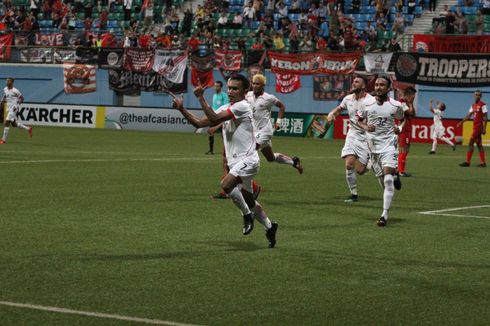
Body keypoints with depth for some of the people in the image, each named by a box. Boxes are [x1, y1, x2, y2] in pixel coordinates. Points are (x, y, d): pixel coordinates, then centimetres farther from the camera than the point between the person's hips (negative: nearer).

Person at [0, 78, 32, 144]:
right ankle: (28, 128, 32)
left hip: (13, 109, -8)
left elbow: (22, 98, -6)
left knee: (7, 122, -13)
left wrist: (16, 105, -15)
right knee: (14, 124, 14)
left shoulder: (15, 91, -14)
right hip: (8, 108, 8)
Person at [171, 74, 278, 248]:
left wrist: (201, 98, -20)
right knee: (249, 202, 15)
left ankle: (247, 214, -11)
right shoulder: (225, 109, 13)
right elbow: (200, 123, 9)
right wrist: (181, 109, -1)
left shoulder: (242, 106, -13)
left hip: (247, 160, -9)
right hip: (235, 162, 9)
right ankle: (269, 226, 33)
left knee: (226, 184, -30)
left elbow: (214, 118, -22)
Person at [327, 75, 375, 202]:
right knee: (349, 165, -11)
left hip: (366, 136, -4)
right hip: (353, 134, 4)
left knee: (360, 170, -6)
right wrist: (332, 114, 4)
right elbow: (339, 108, 24)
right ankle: (354, 194, 3)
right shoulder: (348, 99, 4)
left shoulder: (370, 101, -15)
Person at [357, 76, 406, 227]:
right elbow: (359, 120, 14)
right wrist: (365, 127, -6)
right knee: (383, 181, 12)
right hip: (372, 146, 3)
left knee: (388, 179, -18)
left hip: (388, 145, -3)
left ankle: (385, 215, -17)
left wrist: (399, 128, -1)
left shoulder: (396, 106, -3)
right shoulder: (366, 104, 0)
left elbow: (403, 118, 17)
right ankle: (394, 177, 50)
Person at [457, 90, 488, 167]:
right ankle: (483, 162, 13)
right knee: (478, 144, 10)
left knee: (471, 143, -9)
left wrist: (484, 128, -16)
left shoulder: (483, 105, -9)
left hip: (479, 126, -9)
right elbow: (469, 115, 13)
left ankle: (467, 162, -8)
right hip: (475, 125, 9)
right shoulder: (473, 105, 14)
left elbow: (485, 117, -11)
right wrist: (461, 122, 1)